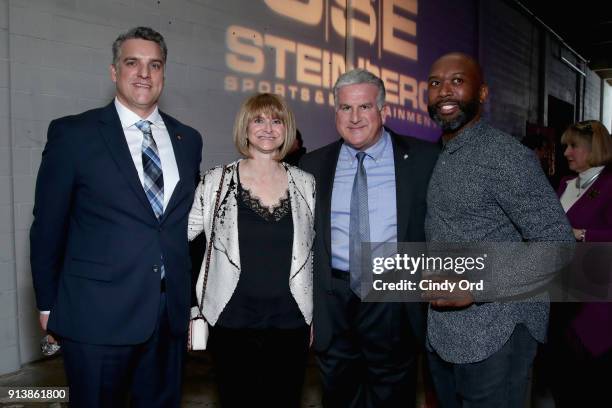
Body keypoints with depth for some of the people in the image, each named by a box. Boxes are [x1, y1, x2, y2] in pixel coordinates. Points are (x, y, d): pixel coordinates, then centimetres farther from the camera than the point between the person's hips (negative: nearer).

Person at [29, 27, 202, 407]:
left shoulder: (188, 139, 6)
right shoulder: (73, 133, -5)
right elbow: (48, 226, -1)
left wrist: (191, 296, 11)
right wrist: (48, 304, 1)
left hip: (172, 312, 4)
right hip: (97, 315, -3)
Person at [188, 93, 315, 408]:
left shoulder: (305, 184, 3)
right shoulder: (216, 181, -2)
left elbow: (316, 252, 9)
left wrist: (318, 315, 10)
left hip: (291, 323, 2)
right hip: (232, 322, -1)